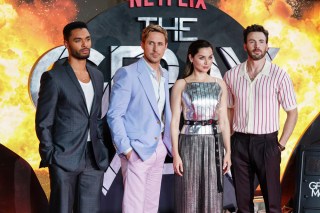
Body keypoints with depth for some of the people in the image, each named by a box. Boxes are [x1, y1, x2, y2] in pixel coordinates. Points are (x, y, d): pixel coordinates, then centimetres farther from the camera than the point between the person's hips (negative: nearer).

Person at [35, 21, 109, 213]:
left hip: (94, 158, 5)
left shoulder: (97, 75, 12)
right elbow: (43, 123, -6)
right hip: (65, 158, -5)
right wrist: (50, 156, -11)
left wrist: (101, 147, 10)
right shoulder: (54, 77, -7)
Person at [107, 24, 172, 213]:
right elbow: (114, 115, -13)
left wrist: (169, 141, 8)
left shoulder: (164, 74, 12)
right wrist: (126, 149, -17)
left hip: (159, 148, 7)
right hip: (137, 149, -7)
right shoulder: (128, 73, -10)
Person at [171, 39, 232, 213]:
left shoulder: (220, 84, 8)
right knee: (189, 196, 2)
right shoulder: (181, 85, 0)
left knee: (212, 197, 6)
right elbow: (174, 121, -3)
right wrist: (175, 154, -9)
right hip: (189, 143, -3)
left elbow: (224, 121, 8)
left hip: (213, 144, 3)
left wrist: (228, 151, 3)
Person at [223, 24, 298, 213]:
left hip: (267, 142, -2)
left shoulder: (279, 75, -6)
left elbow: (292, 112, -1)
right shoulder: (232, 75, 2)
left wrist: (281, 145, -5)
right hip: (239, 143, 2)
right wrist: (227, 142, 5)